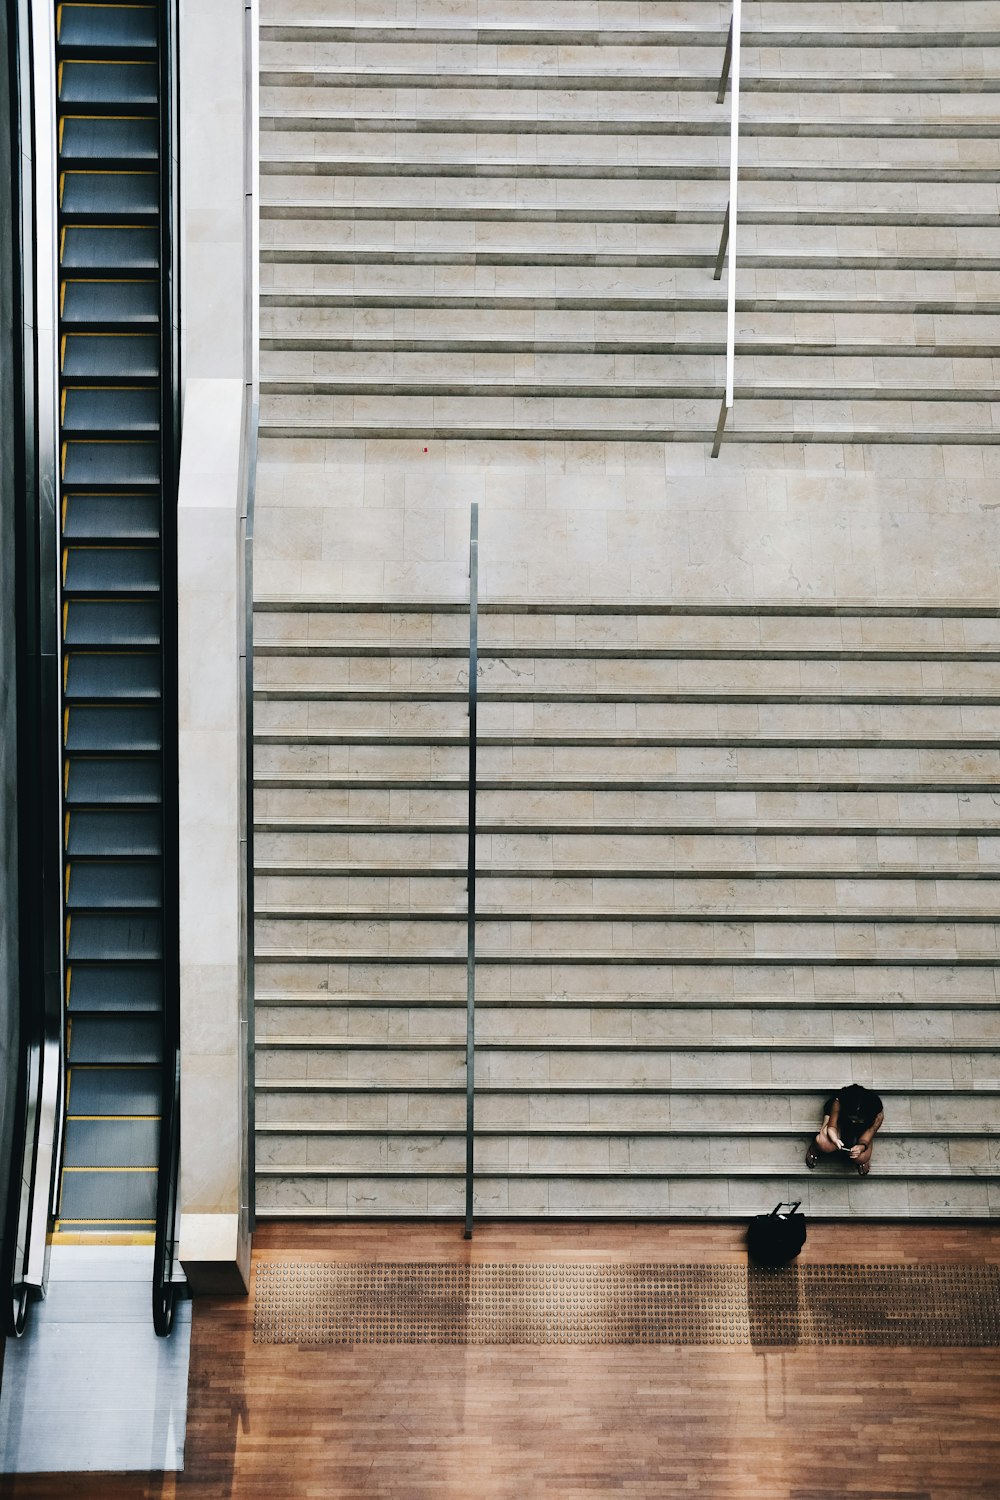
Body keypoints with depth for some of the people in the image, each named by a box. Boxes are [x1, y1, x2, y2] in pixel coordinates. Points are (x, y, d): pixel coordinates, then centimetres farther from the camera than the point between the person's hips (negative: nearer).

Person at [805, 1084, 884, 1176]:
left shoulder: (877, 1116, -36)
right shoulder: (838, 1103, -38)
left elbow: (865, 1140, -25)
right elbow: (832, 1126, -27)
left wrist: (862, 1146, -48)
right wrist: (835, 1139, -49)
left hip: (860, 1130, 1)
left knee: (861, 1158, -26)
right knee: (824, 1145, -33)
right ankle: (815, 1147, 7)